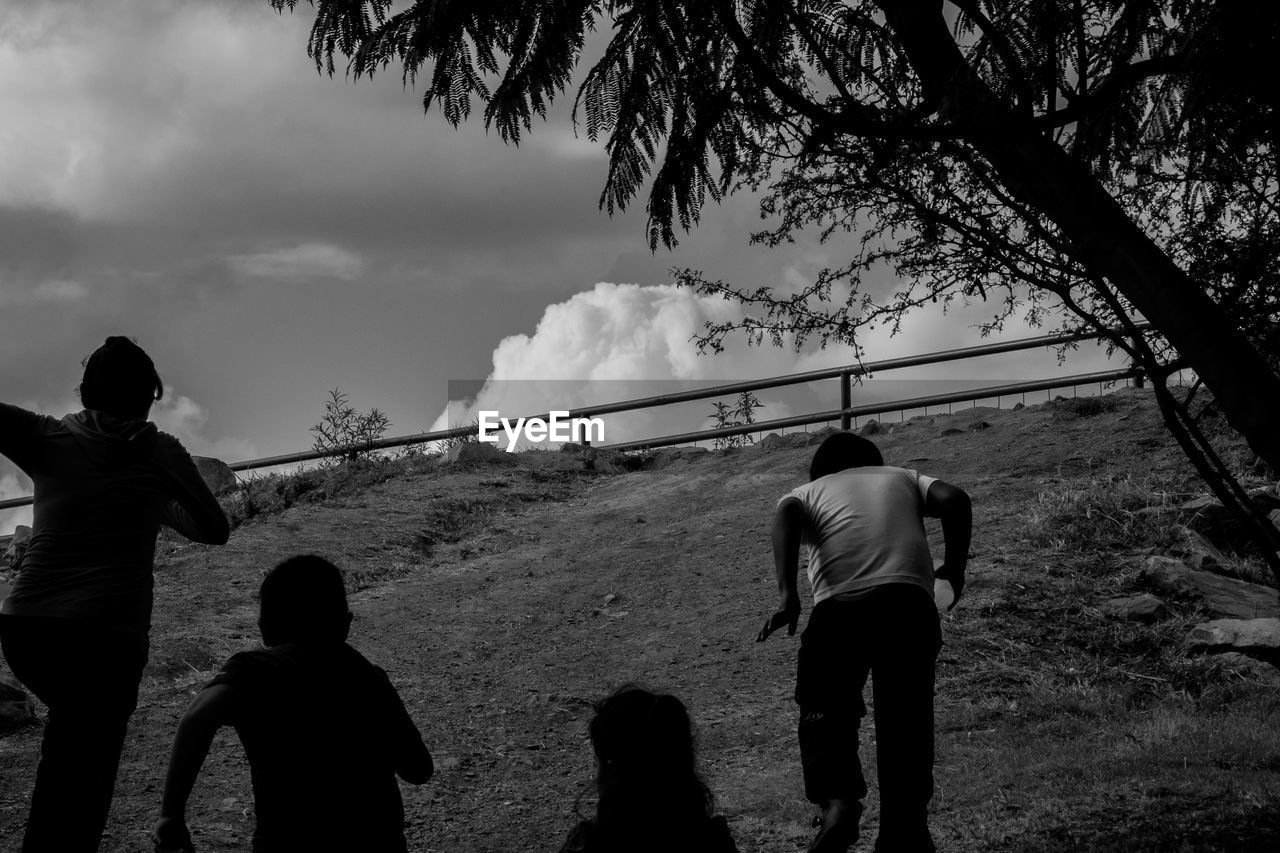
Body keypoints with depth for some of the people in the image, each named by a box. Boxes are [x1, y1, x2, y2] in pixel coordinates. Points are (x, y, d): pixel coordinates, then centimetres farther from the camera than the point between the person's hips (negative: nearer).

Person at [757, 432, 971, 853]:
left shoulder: (810, 491, 26)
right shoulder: (902, 478, 32)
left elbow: (785, 514, 1)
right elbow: (954, 499, 11)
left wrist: (788, 594, -9)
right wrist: (955, 567, 20)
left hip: (840, 605, -1)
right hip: (909, 599, 2)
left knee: (824, 710, 10)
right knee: (905, 716, 11)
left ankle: (836, 803, -16)